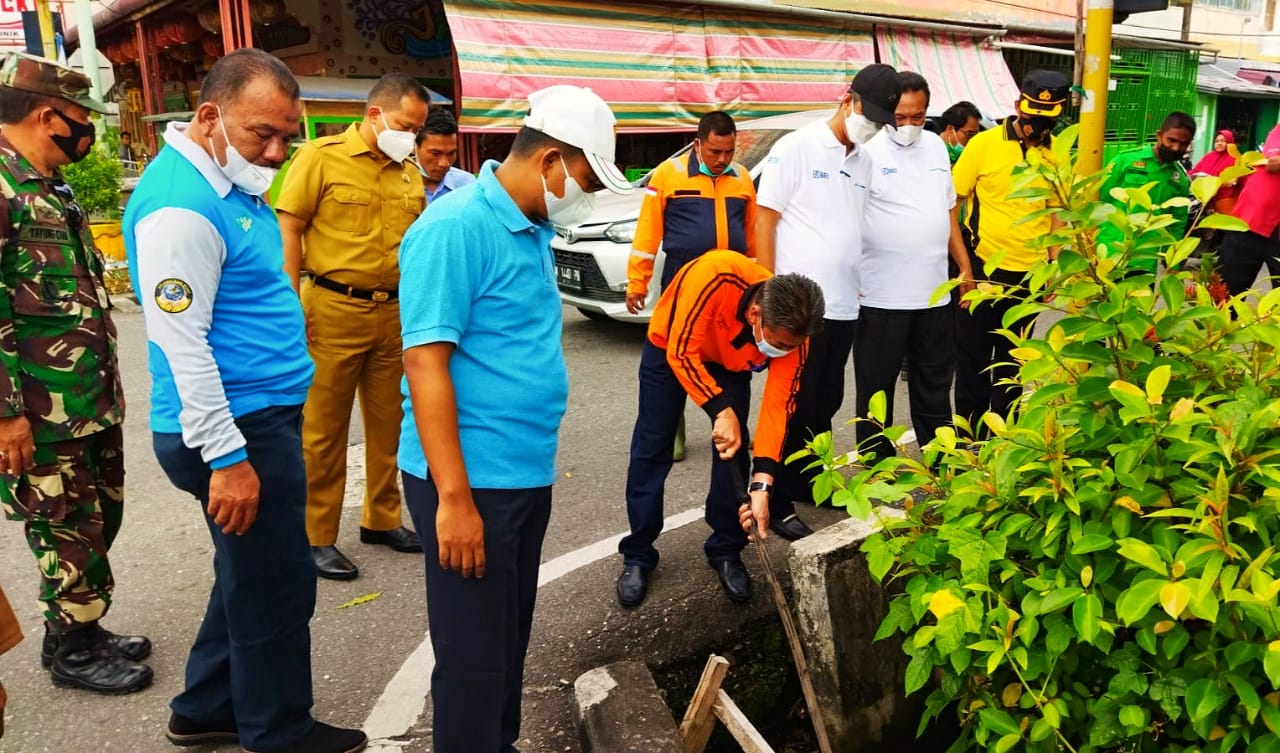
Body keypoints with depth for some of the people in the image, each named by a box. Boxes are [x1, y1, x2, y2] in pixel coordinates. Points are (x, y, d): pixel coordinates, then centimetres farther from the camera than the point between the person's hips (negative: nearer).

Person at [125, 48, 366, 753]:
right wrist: (228, 457, -22)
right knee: (277, 589, 5)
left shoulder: (230, 183, 11)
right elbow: (183, 345, -23)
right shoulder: (181, 205, -20)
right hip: (238, 429, -10)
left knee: (250, 576, 21)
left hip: (263, 413, 10)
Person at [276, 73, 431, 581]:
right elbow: (288, 231, -5)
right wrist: (291, 306, -12)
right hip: (334, 311, -5)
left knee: (389, 424, 14)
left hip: (394, 313, 5)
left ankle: (382, 519, 30)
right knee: (324, 430, 4)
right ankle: (317, 538, 16)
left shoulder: (410, 172, 10)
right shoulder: (321, 157, -4)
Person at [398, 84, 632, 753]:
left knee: (509, 639, 22)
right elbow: (425, 363, -20)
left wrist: (532, 458, 17)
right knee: (473, 655, 6)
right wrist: (454, 496, -22)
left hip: (528, 473, 9)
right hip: (471, 482, -9)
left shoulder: (532, 228, 9)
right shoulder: (456, 227, -17)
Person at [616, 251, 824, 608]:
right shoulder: (714, 275, -43)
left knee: (733, 449, -7)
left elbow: (778, 405, -26)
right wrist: (722, 411, -38)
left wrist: (761, 483, -33)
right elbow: (682, 352, -34)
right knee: (651, 447, -2)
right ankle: (637, 555, 10)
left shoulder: (791, 333, -29)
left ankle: (726, 551, 11)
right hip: (671, 347, -2)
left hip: (731, 362, 3)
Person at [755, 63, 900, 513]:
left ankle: (808, 481, 30)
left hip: (844, 305, 7)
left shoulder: (865, 161, 12)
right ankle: (776, 496, 13)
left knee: (825, 403, 15)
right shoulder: (796, 147, -7)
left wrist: (864, 284, 9)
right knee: (795, 405, 1)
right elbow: (765, 220, -9)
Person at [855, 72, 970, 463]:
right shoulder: (867, 150, -9)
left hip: (934, 291, 6)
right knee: (876, 388, 6)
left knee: (935, 385, 17)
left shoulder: (936, 145, 10)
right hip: (881, 295, -6)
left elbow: (948, 210, 18)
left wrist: (965, 267, 16)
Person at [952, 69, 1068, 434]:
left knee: (1012, 360, 15)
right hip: (983, 267, -3)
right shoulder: (984, 144, -9)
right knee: (972, 356, 6)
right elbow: (951, 203, -5)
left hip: (1030, 273, 3)